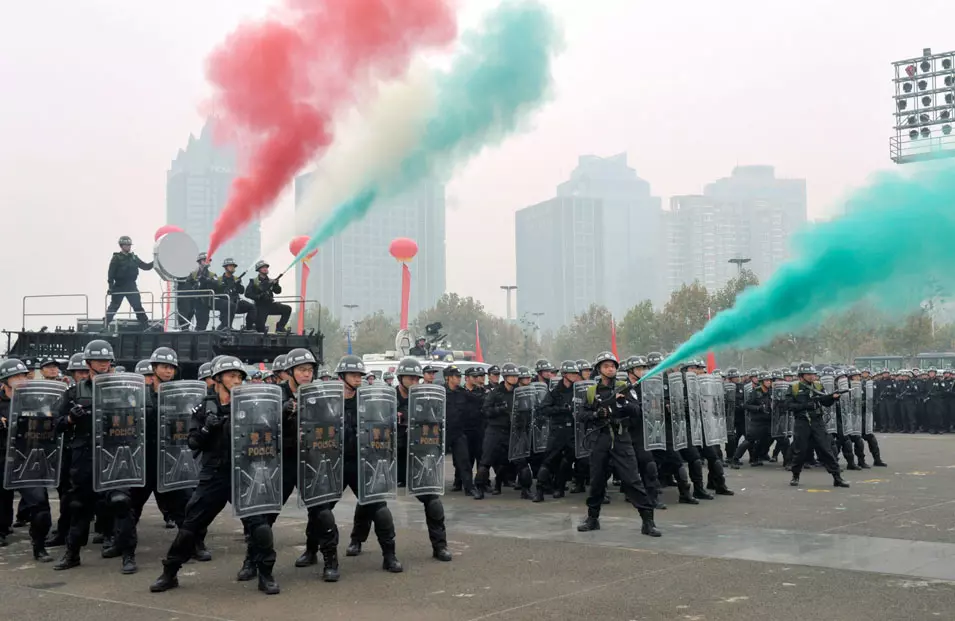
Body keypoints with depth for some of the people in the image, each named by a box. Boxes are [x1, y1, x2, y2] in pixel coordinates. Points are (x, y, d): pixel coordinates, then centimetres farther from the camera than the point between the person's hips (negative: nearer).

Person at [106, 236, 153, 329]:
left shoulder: (134, 257, 9)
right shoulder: (116, 258, -6)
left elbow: (146, 266, 12)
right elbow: (111, 273, -10)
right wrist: (110, 286, -17)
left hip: (131, 286, 4)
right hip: (119, 286, -4)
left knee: (138, 306, 3)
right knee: (113, 307, 2)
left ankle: (146, 325, 5)